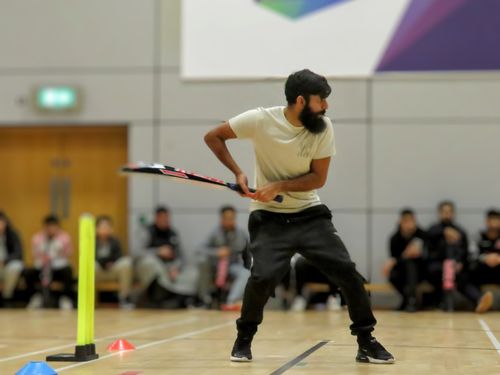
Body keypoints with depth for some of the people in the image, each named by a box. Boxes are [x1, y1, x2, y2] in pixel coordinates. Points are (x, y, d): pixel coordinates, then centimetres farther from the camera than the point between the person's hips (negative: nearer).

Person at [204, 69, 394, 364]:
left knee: (347, 271, -9)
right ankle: (244, 339, 5)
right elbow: (213, 137, -4)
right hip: (269, 217, -2)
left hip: (310, 214, 3)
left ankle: (367, 342, 5)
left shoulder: (324, 127, -9)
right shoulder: (260, 120, -15)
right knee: (264, 276, -22)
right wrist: (238, 173, -14)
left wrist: (278, 187, -21)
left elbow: (318, 178, -8)